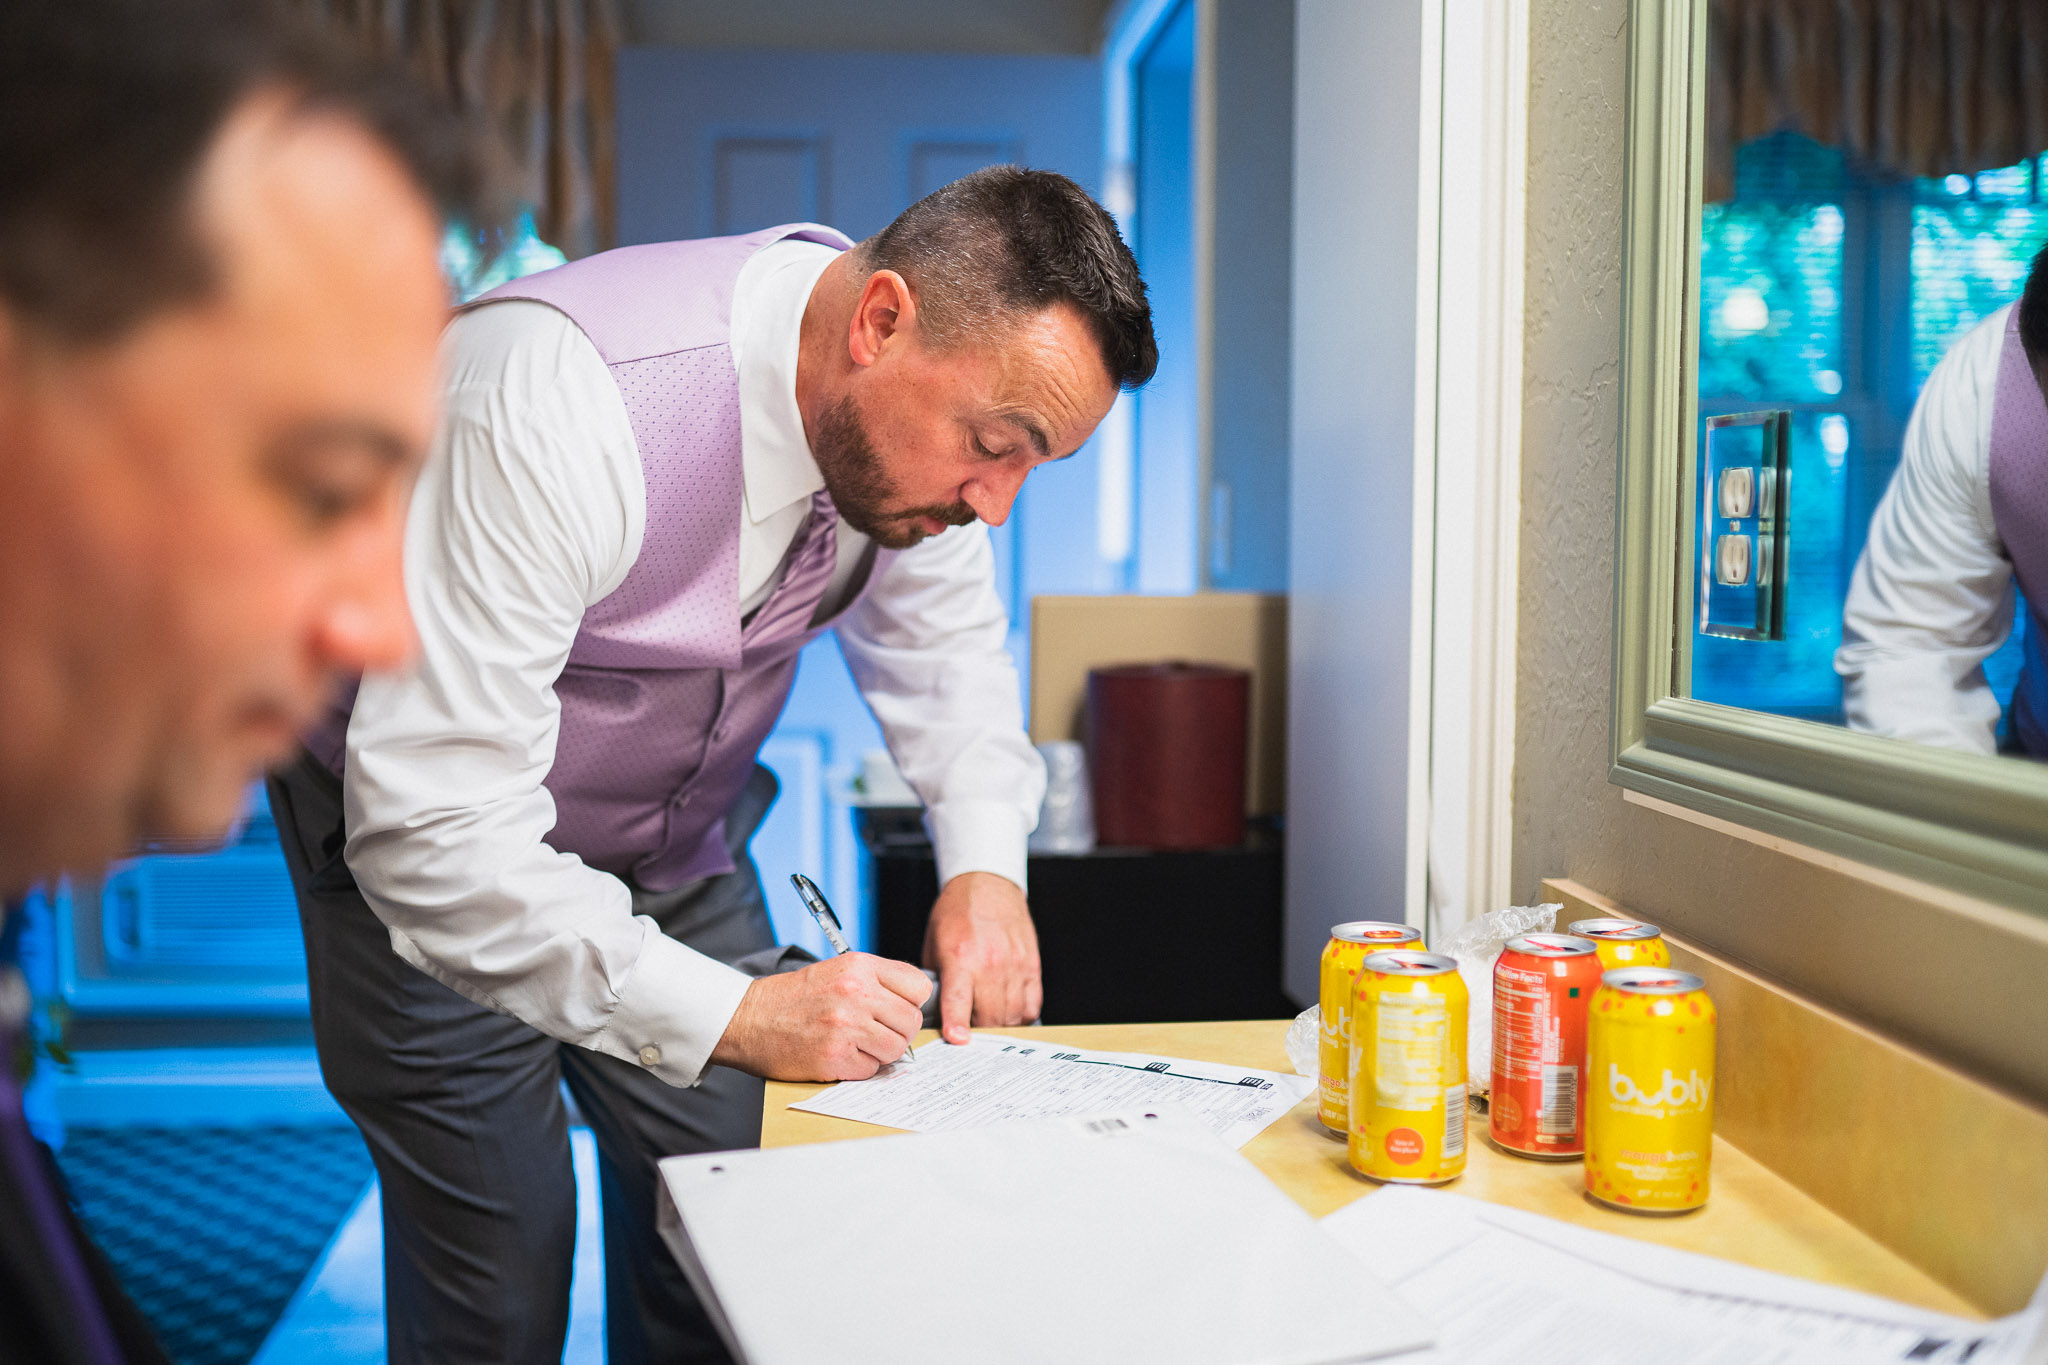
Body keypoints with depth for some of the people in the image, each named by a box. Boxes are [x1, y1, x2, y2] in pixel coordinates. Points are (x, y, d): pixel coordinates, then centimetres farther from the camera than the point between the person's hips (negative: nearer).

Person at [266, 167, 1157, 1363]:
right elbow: (435, 826, -36)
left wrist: (985, 863, -12)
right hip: (432, 854, -5)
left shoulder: (927, 403, -14)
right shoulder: (558, 405, -36)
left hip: (680, 839, 5)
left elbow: (940, 640, 5)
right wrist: (730, 1015, -39)